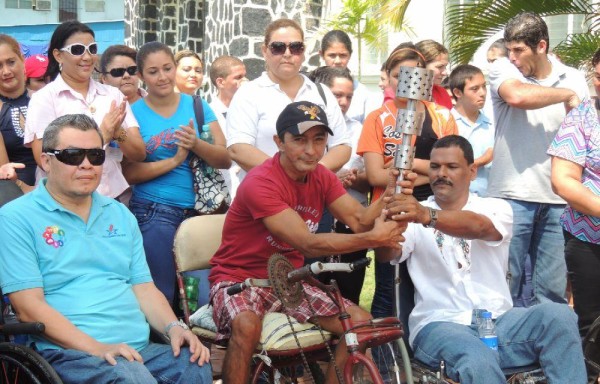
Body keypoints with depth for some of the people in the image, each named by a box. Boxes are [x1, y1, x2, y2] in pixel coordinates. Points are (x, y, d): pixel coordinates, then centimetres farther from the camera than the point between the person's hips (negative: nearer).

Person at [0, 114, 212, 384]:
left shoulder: (120, 215, 21)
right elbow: (28, 306, -8)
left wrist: (173, 328, -3)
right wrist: (97, 348, -18)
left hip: (138, 349, 5)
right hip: (67, 353, -5)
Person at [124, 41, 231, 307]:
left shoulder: (196, 106, 8)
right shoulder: (133, 114, 1)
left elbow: (225, 160, 1)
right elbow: (128, 173, -7)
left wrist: (196, 144, -17)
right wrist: (174, 161, -14)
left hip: (198, 210, 3)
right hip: (153, 213, -2)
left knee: (203, 292, 1)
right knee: (161, 294, -2)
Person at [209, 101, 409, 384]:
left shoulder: (322, 177, 0)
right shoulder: (260, 183, -23)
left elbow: (359, 219, -11)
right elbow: (308, 244, -29)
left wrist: (390, 196, -30)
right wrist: (373, 239, -35)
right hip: (239, 278, -7)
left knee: (361, 323, -9)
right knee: (247, 326, -38)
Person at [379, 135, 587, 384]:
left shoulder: (495, 207, 9)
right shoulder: (414, 215, 10)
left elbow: (479, 227, -17)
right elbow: (386, 254, -11)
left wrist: (427, 217, -37)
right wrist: (392, 206, -32)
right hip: (440, 324, -2)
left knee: (558, 315, -26)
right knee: (479, 363, -36)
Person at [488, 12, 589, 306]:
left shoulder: (574, 79, 10)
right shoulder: (503, 69, 1)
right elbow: (517, 96, -23)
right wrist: (566, 95, -8)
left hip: (558, 199, 3)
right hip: (512, 196, -3)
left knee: (553, 292, 4)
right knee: (505, 286, -1)